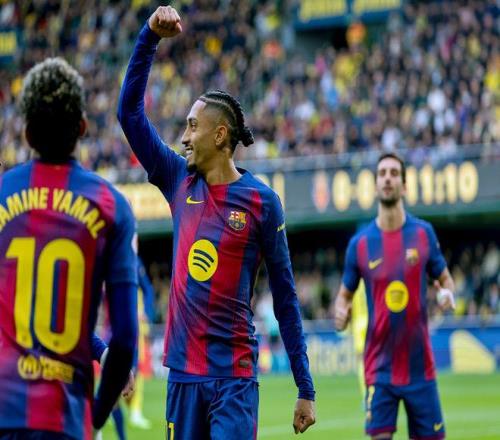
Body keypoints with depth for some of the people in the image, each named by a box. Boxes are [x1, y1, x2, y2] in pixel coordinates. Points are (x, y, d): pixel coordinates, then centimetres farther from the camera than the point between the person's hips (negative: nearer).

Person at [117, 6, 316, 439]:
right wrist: (150, 37, -2)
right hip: (182, 371, 5)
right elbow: (130, 112, 8)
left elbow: (285, 297, -2)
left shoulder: (261, 201, -4)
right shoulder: (180, 183, 8)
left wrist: (305, 390, -3)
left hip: (233, 376, -4)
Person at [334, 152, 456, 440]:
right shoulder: (360, 243, -1)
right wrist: (341, 313, -14)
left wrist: (447, 293, -11)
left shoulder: (424, 233, 2)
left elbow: (445, 278, 12)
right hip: (380, 368, -1)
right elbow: (345, 295, 9)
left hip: (420, 367, 1)